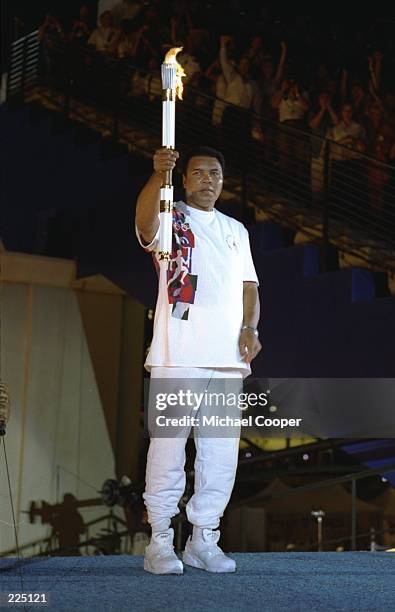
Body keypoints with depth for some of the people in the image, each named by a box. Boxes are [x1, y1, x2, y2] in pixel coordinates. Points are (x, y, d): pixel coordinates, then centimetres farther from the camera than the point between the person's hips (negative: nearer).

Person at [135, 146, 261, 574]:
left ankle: (204, 539, 17)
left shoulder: (236, 231, 21)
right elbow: (145, 221, -21)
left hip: (228, 359, 5)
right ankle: (160, 542, 2)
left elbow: (248, 288, 20)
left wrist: (250, 328, 1)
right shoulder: (169, 218, 4)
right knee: (168, 447, -5)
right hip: (177, 356, -5)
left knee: (221, 451, 6)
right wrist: (158, 175, -39)